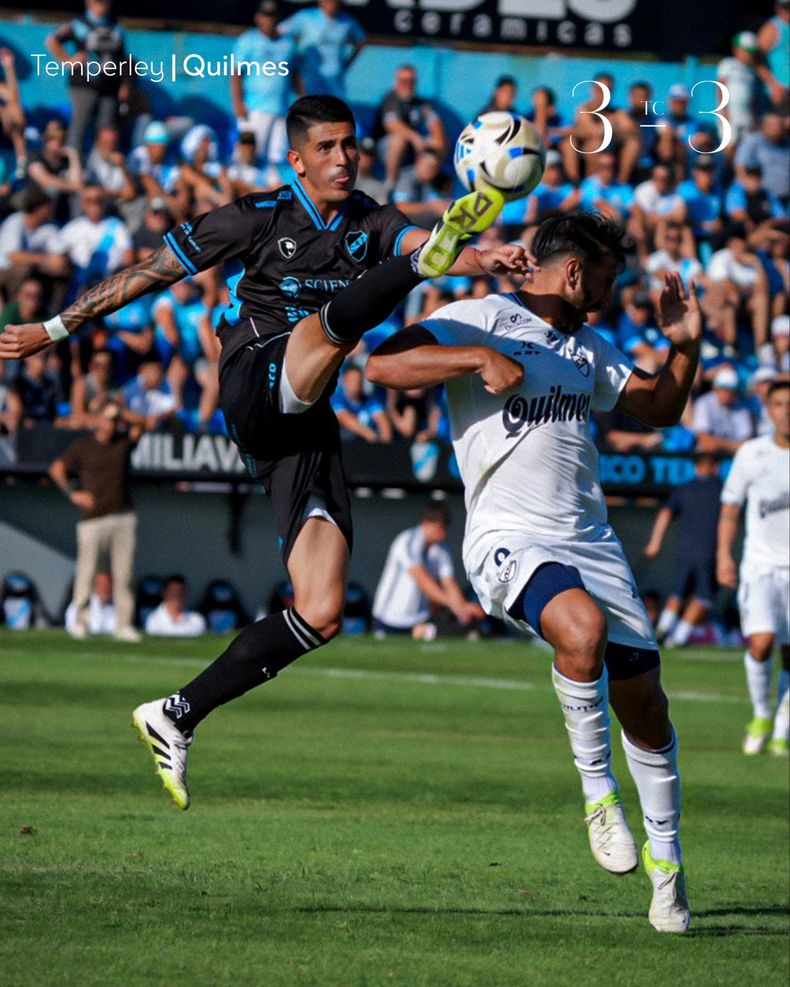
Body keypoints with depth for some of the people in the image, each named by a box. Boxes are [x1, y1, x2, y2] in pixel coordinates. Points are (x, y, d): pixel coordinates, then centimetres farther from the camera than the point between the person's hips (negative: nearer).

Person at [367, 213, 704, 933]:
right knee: (583, 629, -36)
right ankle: (598, 790, -14)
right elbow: (382, 365, -16)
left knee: (645, 702, 4)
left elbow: (661, 409, 30)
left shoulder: (587, 348, 19)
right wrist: (480, 357, -24)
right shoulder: (482, 320, -4)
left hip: (591, 542, 7)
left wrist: (685, 346, 13)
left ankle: (666, 861, 24)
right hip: (510, 540, -7)